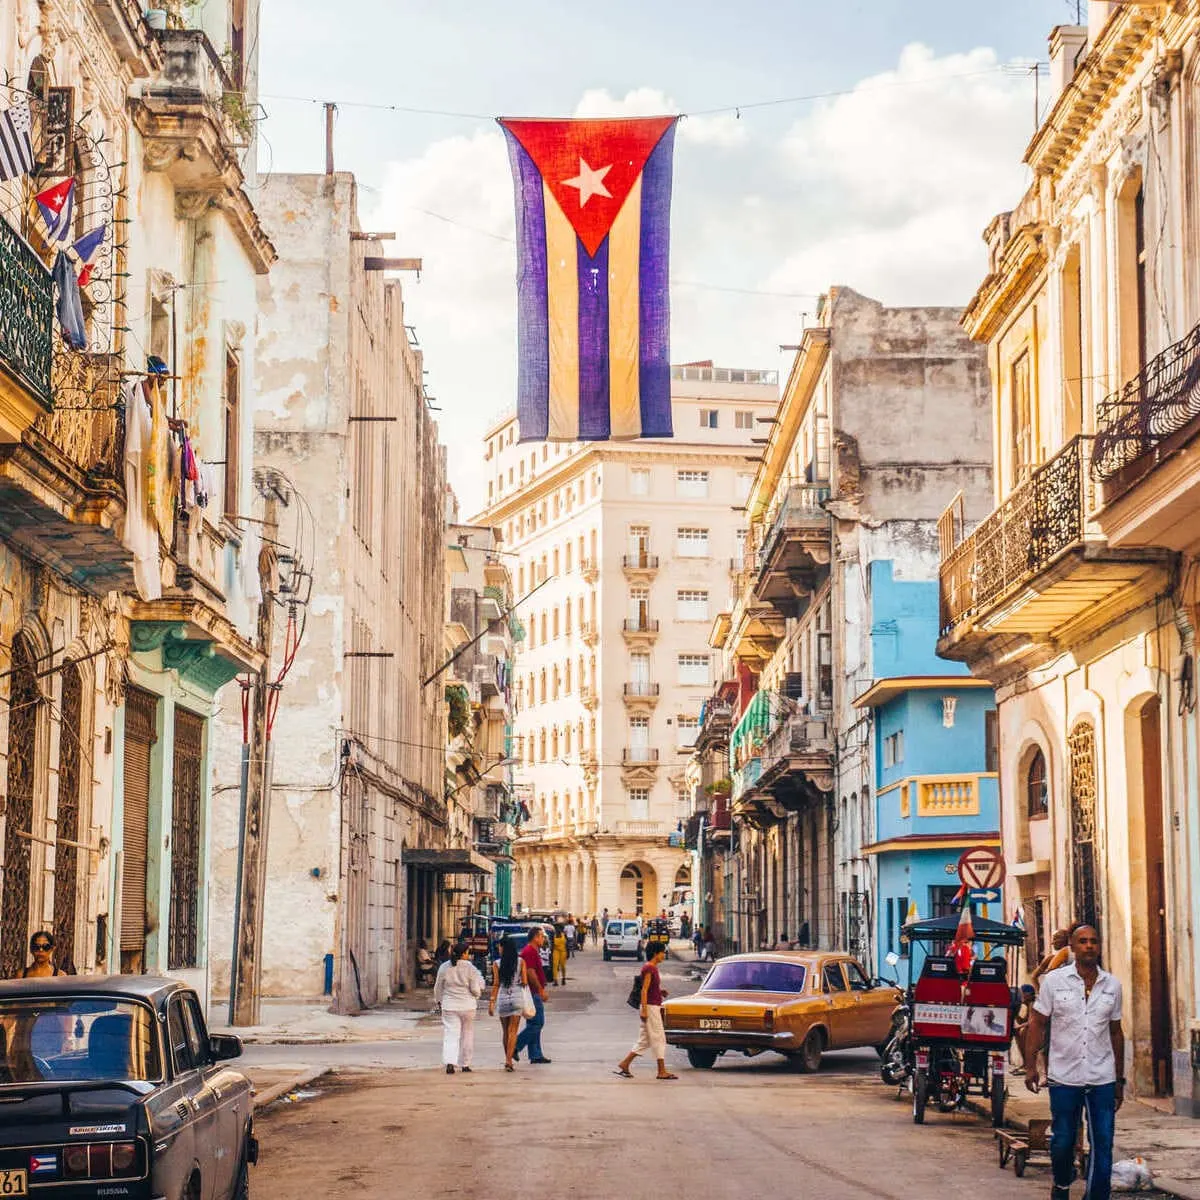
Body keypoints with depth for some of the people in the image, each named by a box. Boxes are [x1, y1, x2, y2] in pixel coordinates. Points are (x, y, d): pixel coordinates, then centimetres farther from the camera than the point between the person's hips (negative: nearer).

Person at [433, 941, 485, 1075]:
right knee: (467, 1034, 12)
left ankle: (450, 1062, -19)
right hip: (467, 1005, -1)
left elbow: (438, 987, 8)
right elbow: (475, 989, -8)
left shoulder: (444, 967, -1)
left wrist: (439, 1000, 23)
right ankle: (465, 1065, 19)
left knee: (450, 1034, 0)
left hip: (449, 1005, 2)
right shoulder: (470, 967, -10)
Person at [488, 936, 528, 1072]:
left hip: (502, 998, 0)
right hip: (517, 997, 0)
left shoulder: (497, 964, -4)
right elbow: (525, 982, -4)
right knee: (513, 1031, 0)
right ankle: (509, 1060, -12)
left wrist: (492, 1001, -5)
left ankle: (508, 1059, 21)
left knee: (505, 1031, 14)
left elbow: (496, 984, -7)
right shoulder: (521, 962, -2)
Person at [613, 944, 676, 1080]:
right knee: (658, 1038, -4)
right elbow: (644, 990, -18)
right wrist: (644, 1010, -21)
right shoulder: (648, 968, -14)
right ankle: (662, 1071, 0)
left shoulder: (654, 968, 15)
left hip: (654, 1007, 10)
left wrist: (661, 992, 7)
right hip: (650, 1007, -10)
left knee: (644, 1040, 10)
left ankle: (624, 1064, 10)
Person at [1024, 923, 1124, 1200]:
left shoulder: (1112, 985, 5)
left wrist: (1120, 1080, 14)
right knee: (1062, 1141, 9)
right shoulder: (1054, 980, -1)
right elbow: (1037, 1024, 2)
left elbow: (1116, 1033, 13)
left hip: (1102, 1079, 1)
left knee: (1103, 1146, -2)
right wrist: (1031, 1065, -4)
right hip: (1063, 1078, -1)